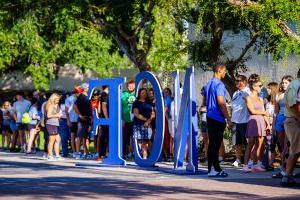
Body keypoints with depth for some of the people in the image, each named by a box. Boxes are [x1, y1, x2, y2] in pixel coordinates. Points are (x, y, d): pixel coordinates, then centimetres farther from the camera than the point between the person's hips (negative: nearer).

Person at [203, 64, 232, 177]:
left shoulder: (208, 84, 15)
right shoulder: (219, 84, -14)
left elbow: (205, 101, 22)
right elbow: (221, 103, -19)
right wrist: (228, 119, -16)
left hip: (210, 117, 9)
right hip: (218, 118, -9)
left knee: (212, 143, 10)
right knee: (216, 144, -7)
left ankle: (212, 168, 13)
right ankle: (214, 169, -7)